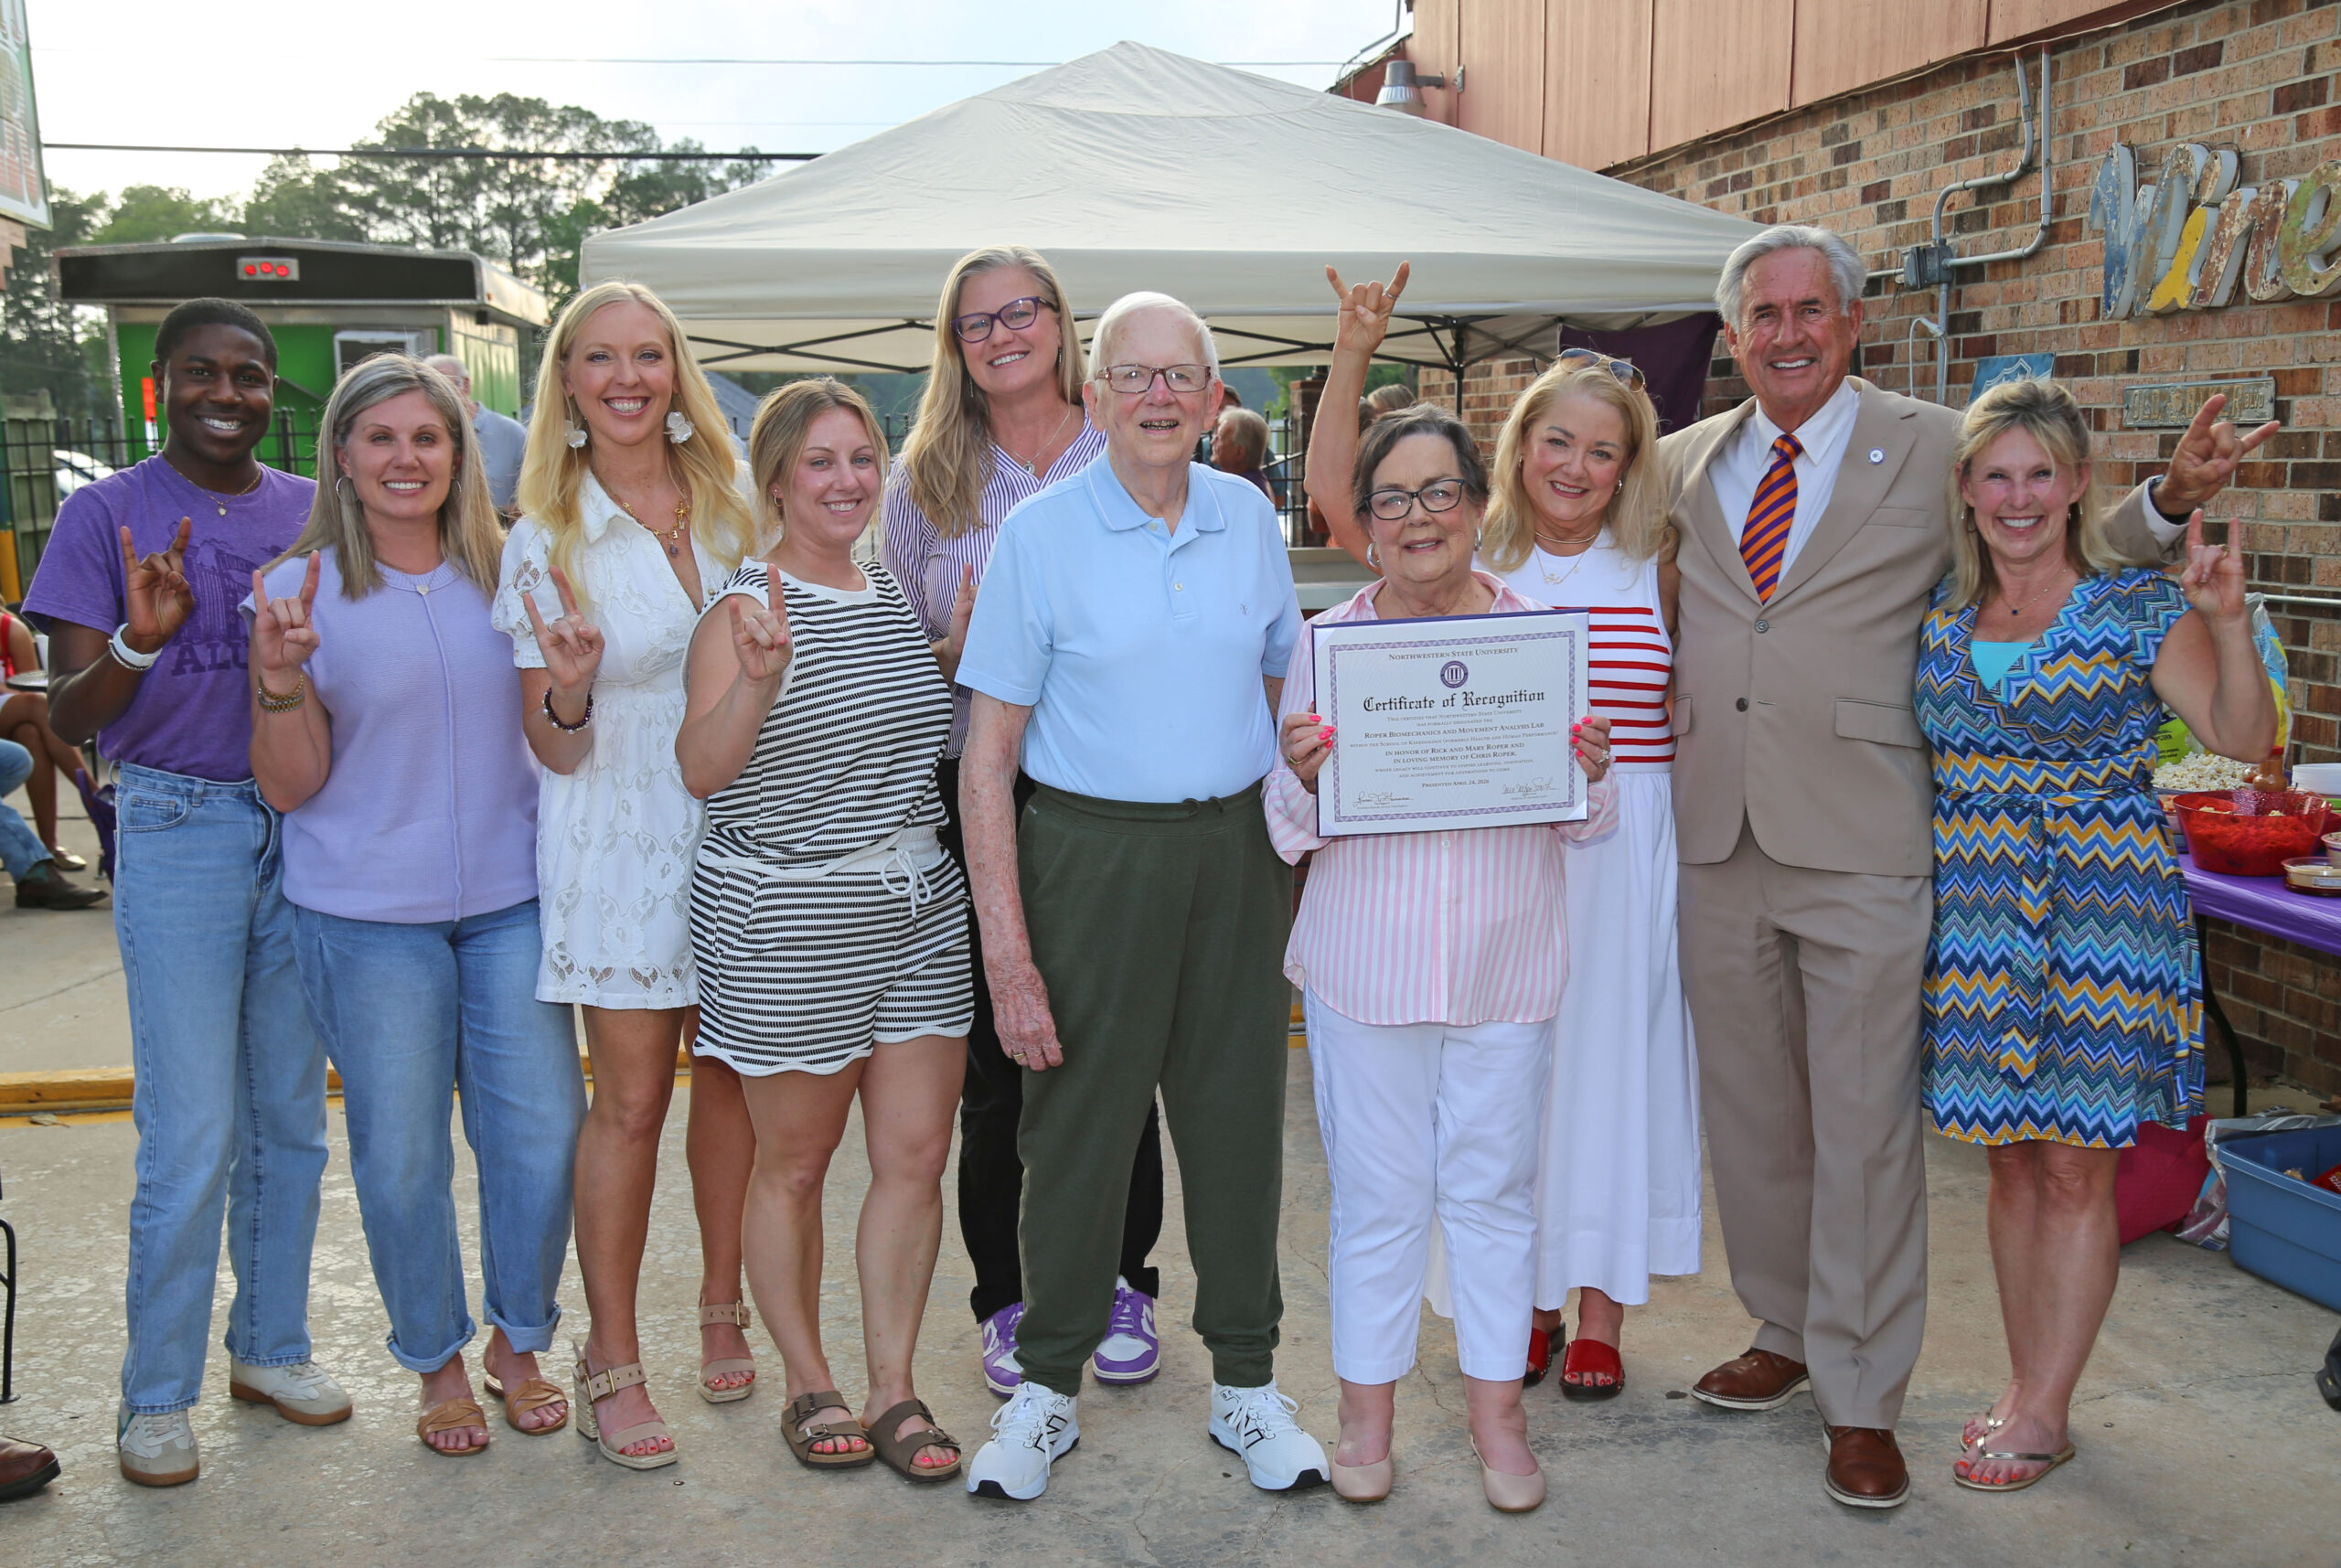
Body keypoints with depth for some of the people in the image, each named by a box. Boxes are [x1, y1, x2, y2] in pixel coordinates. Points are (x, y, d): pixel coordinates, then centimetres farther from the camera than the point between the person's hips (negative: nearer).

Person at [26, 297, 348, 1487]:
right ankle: (156, 1396, 11)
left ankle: (271, 1345, 26)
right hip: (175, 826, -4)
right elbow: (66, 715, -7)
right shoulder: (106, 515, -2)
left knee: (290, 1113, 11)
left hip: (303, 821, 4)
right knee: (193, 1134, -4)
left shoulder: (313, 513, 8)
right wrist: (139, 643, -26)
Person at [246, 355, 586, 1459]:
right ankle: (438, 1366, 27)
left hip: (511, 899, 2)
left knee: (542, 1135, 2)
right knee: (401, 1155, 5)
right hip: (367, 915, -2)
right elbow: (287, 788, -3)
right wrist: (281, 680, -21)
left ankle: (519, 1344, 25)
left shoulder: (505, 574, 5)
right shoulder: (300, 592, -3)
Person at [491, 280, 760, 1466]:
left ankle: (723, 1310, 29)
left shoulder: (731, 511, 5)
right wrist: (569, 694, -24)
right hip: (620, 844, -3)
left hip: (738, 828, 3)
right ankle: (612, 1357, 14)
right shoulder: (544, 541, -4)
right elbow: (553, 748, -3)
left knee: (733, 1075, 10)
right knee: (630, 1101, 0)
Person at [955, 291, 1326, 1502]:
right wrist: (1007, 953, -13)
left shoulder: (1248, 518, 5)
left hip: (1236, 855, 3)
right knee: (1077, 1125, 6)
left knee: (1238, 1116, 10)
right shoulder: (1039, 533, -7)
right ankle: (1048, 1384, 25)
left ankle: (1245, 1381, 27)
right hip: (1093, 852, -3)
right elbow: (987, 755, -8)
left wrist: (1296, 854, 8)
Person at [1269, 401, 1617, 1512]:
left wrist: (1591, 773, -16)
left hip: (1505, 964, 1)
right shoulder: (1324, 641, 0)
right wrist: (1303, 774, -21)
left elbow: (1587, 826, 5)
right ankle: (1367, 1410, 25)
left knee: (1494, 1187, 11)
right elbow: (1292, 832, 0)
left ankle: (1496, 1412, 27)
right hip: (1366, 965, -1)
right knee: (1376, 1193, 8)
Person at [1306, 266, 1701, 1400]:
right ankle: (1521, 1298, 23)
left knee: (1607, 1054, 7)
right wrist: (1353, 357, -12)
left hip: (1620, 849, 0)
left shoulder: (1655, 569, 4)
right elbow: (1335, 488, -6)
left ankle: (1600, 1304, 22)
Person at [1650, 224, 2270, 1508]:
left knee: (1864, 1126, 0)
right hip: (1719, 837, 4)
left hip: (1860, 845, -4)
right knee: (1749, 1111, 14)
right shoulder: (1684, 464, 10)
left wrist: (2170, 498, -8)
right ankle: (1786, 1331, 34)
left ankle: (1861, 1401, 13)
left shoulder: (1935, 451, 2)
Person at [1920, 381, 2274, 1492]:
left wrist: (2229, 625, -24)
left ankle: (2042, 1416, 12)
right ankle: (2026, 1388, 24)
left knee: (2074, 1166, 1)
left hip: (2100, 908, -4)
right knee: (2012, 1158, 11)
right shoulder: (1938, 612, 7)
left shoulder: (2139, 608, -5)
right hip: (1978, 913, 4)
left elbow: (2241, 738, -10)